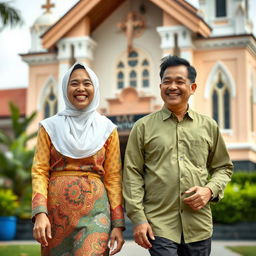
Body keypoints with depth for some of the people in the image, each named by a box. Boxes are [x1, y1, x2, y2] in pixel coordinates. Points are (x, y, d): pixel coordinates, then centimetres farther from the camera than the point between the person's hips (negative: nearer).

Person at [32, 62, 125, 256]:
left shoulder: (107, 129, 5)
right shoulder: (50, 127, 6)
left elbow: (113, 177, 4)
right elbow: (40, 171, 0)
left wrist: (118, 223, 0)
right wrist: (40, 213, -13)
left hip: (95, 209, -1)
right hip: (57, 209, 1)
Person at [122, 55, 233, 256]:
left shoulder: (209, 126, 10)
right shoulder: (143, 127, 3)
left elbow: (224, 167, 16)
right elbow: (132, 174, 0)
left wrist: (211, 190, -4)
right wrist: (138, 218, -7)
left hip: (199, 225, 3)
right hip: (159, 225, -2)